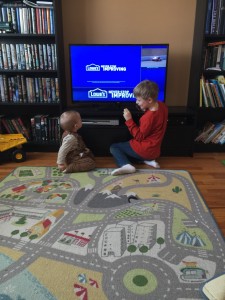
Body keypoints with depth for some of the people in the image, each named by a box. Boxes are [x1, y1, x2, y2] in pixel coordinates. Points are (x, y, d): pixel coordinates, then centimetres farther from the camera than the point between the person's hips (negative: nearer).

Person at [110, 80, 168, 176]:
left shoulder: (148, 117, -28)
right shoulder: (162, 105, -4)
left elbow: (139, 137, -19)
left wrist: (129, 120, -22)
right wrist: (145, 109, -2)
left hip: (144, 150, -9)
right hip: (154, 150, 9)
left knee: (113, 147, 2)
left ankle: (126, 165, -22)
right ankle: (148, 160, 9)